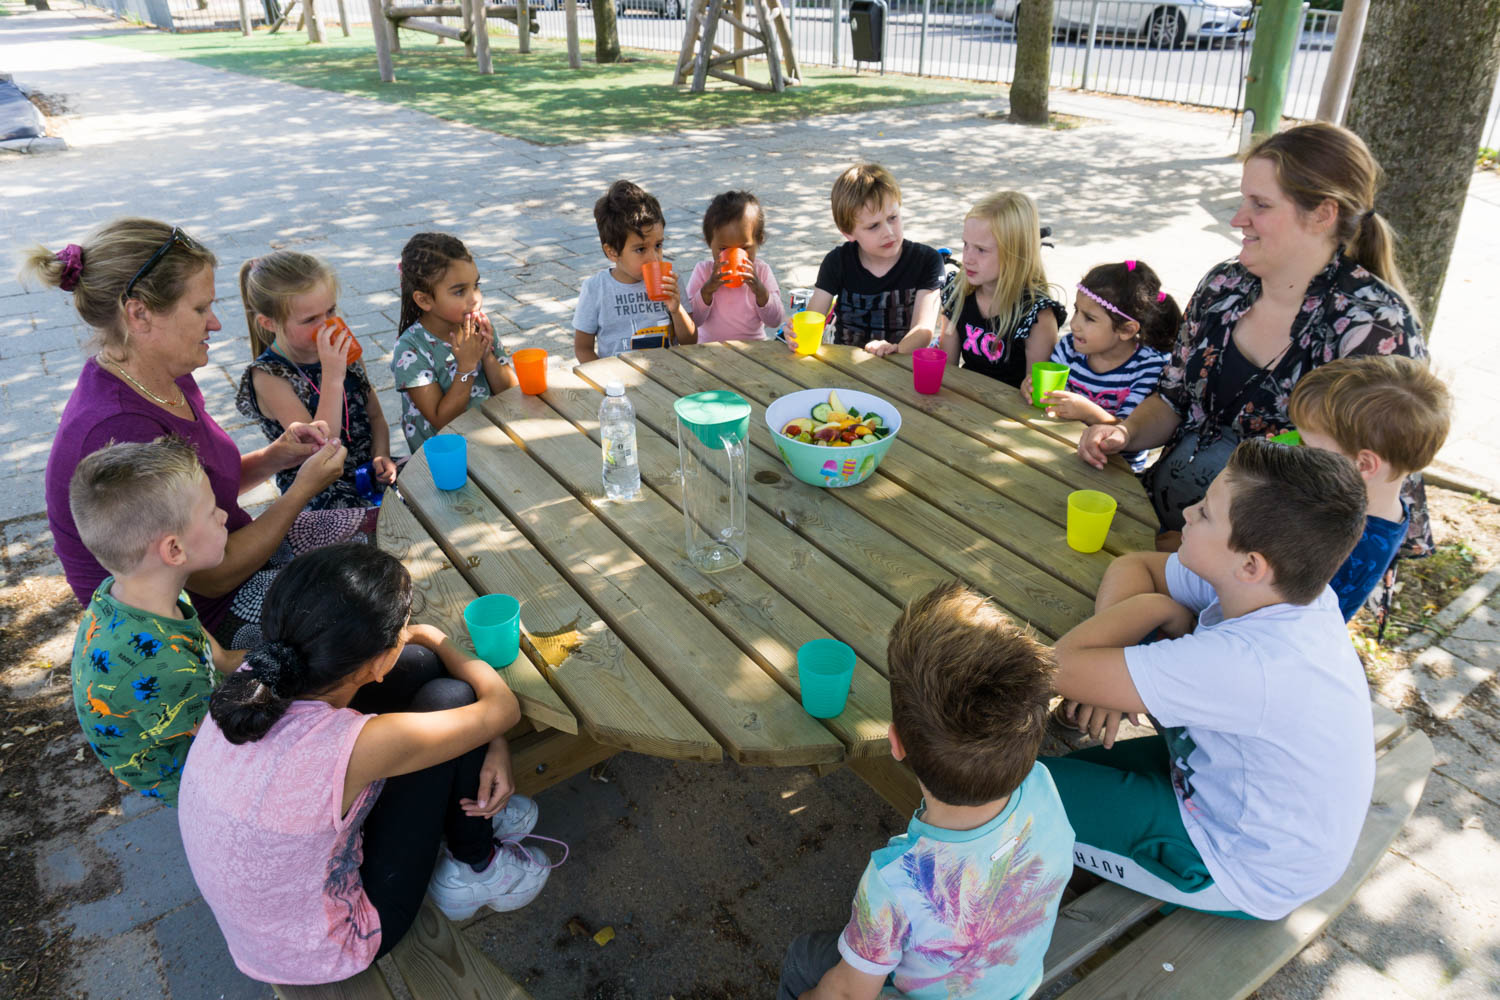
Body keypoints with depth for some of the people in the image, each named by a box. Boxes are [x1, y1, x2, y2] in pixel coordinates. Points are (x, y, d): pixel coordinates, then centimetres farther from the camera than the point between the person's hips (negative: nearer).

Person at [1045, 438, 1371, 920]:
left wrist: (1159, 607, -22)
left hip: (1241, 874, -8)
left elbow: (1064, 667, -37)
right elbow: (1132, 566, -1)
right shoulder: (1278, 589, -16)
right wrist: (1109, 671, -16)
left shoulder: (1247, 663, -41)